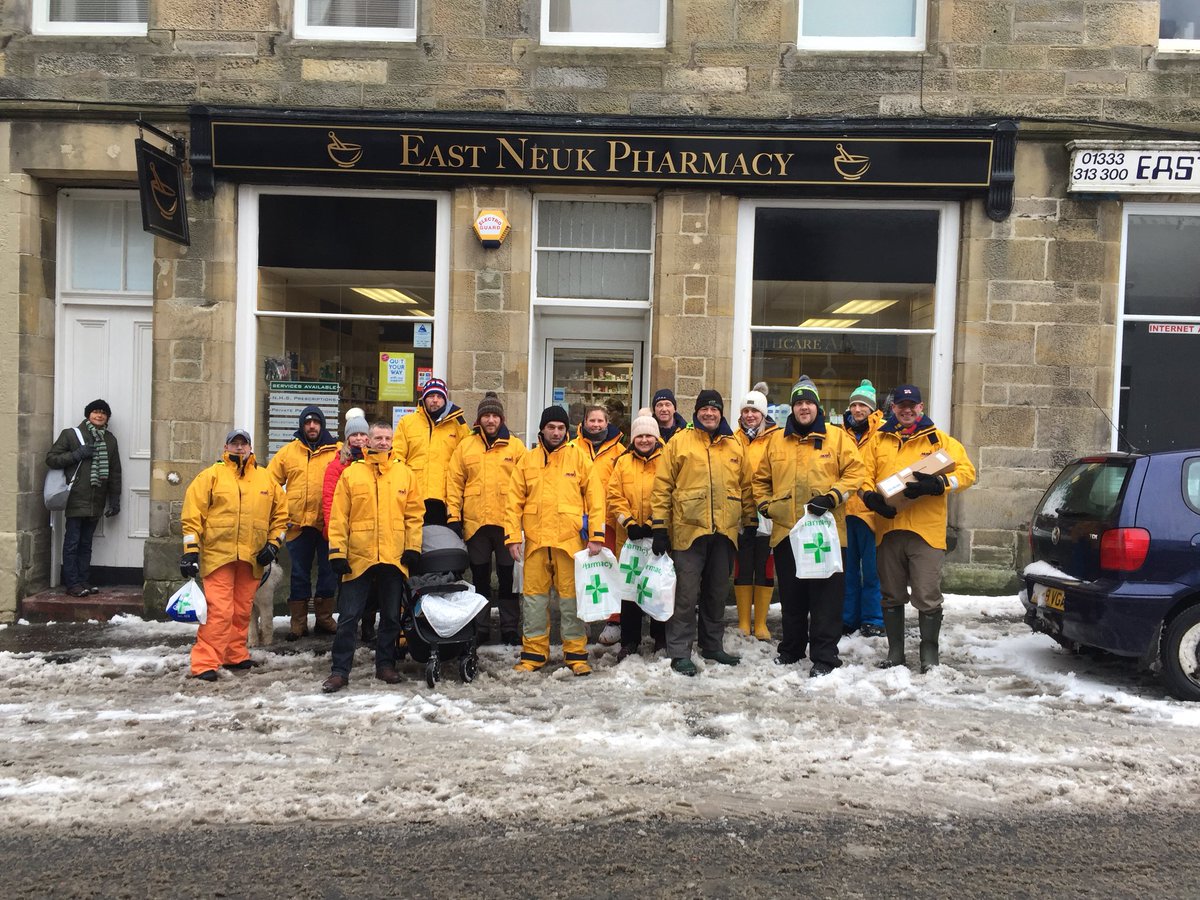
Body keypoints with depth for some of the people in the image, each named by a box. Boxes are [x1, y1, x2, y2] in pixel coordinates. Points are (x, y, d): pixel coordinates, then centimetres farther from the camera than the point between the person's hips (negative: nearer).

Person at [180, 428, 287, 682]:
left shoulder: (266, 478, 11)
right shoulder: (211, 475, 1)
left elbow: (281, 511, 16)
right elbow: (192, 513, -2)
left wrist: (273, 543, 6)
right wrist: (191, 550, -7)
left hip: (252, 557, 4)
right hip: (218, 554, -4)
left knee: (242, 611, 12)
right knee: (219, 611, -11)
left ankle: (235, 656, 25)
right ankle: (204, 663, -5)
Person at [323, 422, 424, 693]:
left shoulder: (405, 473, 7)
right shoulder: (351, 473, 3)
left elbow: (415, 514, 6)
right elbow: (338, 516, 0)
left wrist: (413, 548, -1)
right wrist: (337, 552, -5)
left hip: (394, 559, 2)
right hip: (358, 558, -2)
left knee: (391, 616, 11)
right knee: (348, 617, 1)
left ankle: (385, 664, 25)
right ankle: (339, 670, 10)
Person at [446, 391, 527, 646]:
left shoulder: (516, 446, 3)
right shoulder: (465, 446, 7)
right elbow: (454, 483, 5)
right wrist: (453, 516, -2)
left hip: (506, 523, -1)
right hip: (475, 522, 2)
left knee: (508, 577, 7)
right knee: (479, 577, 11)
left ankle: (510, 629, 17)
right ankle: (480, 628, 22)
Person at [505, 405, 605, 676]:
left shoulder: (578, 456, 4)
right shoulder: (527, 460, 10)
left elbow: (595, 496, 0)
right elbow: (514, 501, 8)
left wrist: (596, 535, -6)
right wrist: (512, 536, -1)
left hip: (570, 540, -2)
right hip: (535, 540, 2)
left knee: (571, 598, 4)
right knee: (534, 597, 7)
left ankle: (576, 654, 14)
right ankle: (534, 653, 18)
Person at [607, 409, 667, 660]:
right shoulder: (624, 462, 9)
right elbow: (614, 497, 4)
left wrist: (653, 525, -13)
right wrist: (629, 523, -9)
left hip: (659, 538, -2)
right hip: (629, 537, 2)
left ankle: (661, 639, 22)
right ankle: (629, 641, 19)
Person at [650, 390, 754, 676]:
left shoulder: (735, 446, 13)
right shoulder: (679, 442, 1)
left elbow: (745, 486, 17)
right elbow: (662, 486, -1)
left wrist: (750, 520, 12)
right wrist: (659, 525, -6)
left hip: (725, 531, 4)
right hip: (689, 528, -4)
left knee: (718, 592, 14)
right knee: (687, 593, -2)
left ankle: (712, 645, 28)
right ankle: (680, 651, 6)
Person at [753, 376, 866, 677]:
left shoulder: (837, 437, 2)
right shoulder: (776, 440, 11)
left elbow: (855, 471, -2)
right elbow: (761, 478, 18)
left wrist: (832, 497, -14)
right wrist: (766, 505, 6)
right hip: (785, 531, 3)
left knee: (825, 596, -1)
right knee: (791, 595, 14)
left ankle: (824, 657, 8)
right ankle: (791, 649, 29)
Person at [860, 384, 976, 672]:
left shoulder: (939, 439, 8)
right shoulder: (879, 441, 13)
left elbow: (966, 471, 0)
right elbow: (864, 475, 8)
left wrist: (937, 484, -18)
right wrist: (871, 497, -13)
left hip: (926, 530, -2)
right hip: (887, 528, 3)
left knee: (927, 596, -3)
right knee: (892, 596, 11)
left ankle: (929, 654, 12)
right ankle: (895, 651, 23)